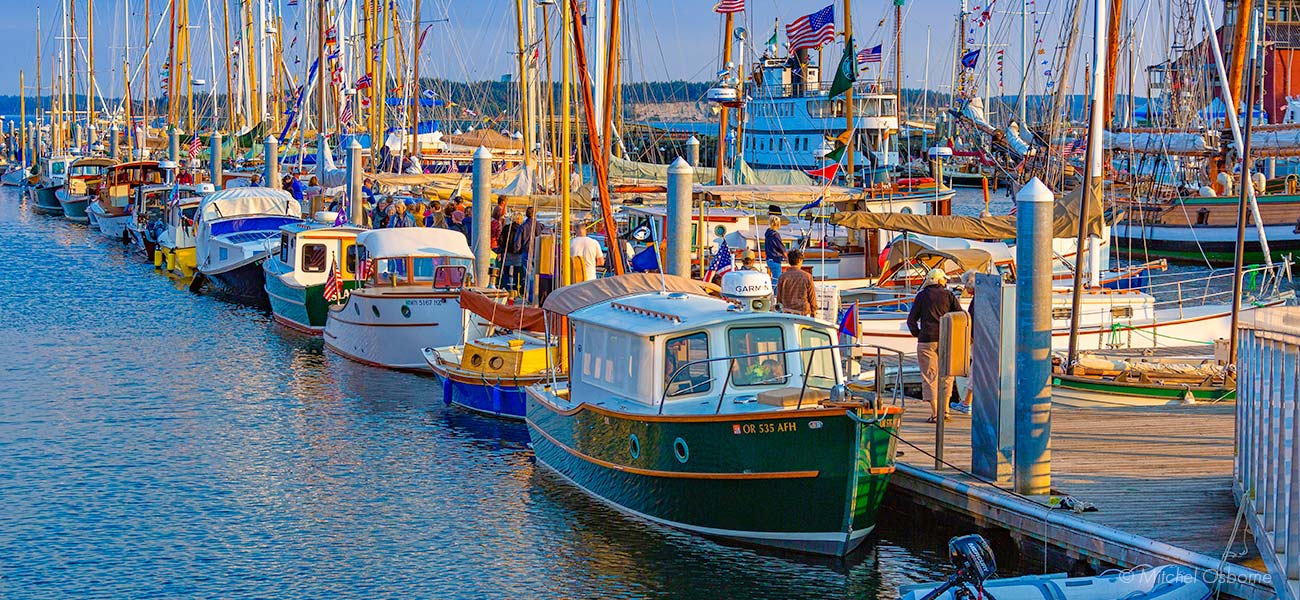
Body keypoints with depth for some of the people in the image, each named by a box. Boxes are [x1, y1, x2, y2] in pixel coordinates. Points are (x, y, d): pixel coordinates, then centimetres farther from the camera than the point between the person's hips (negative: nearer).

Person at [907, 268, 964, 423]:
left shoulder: (922, 296, 4)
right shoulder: (948, 295, 6)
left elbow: (911, 320, 2)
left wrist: (917, 334, 15)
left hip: (927, 340, -1)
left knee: (930, 376, 0)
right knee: (946, 375, 14)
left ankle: (935, 413, -6)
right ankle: (945, 410, 9)